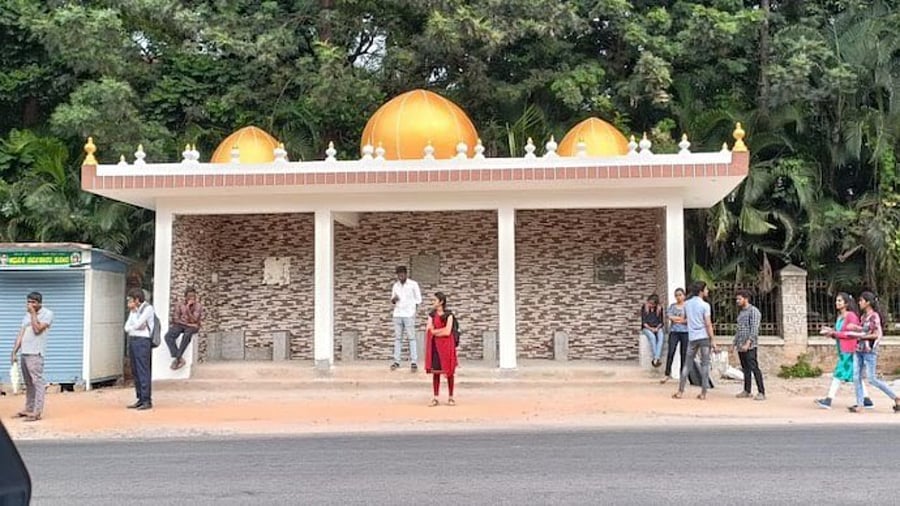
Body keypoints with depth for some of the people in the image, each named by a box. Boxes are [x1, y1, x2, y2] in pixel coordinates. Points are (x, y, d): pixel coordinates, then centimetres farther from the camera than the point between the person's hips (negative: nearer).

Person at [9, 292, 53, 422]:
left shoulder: (47, 314, -4)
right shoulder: (28, 314, 18)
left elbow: (37, 329, -17)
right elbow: (21, 334, 16)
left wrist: (33, 313, -10)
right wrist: (14, 352, 10)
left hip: (35, 354, -8)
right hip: (24, 353, 8)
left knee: (37, 382, -9)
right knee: (28, 383, 13)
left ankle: (37, 412, -10)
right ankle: (28, 409, 20)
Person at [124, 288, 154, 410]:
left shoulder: (148, 308, -7)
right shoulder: (133, 310, 16)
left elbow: (137, 324, -14)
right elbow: (127, 328, 11)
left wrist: (133, 311, -3)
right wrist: (135, 327, -8)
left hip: (142, 341, -8)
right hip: (132, 340, 8)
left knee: (143, 372, -10)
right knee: (135, 372, 9)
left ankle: (147, 401, -9)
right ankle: (140, 399, 14)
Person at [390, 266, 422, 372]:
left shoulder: (413, 284, -1)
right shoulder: (395, 285, 12)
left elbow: (418, 299, 2)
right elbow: (392, 300, 17)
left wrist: (413, 310, -4)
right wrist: (393, 299, -6)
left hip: (409, 315, -4)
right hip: (397, 315, 4)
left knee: (411, 337, -5)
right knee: (397, 338, 3)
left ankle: (414, 362, -7)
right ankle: (396, 361, 5)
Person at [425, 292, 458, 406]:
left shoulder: (448, 315, -3)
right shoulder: (431, 314, 8)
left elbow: (447, 332, -12)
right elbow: (428, 331, -1)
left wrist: (434, 331, -4)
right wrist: (442, 330, -10)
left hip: (446, 345, -3)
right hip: (434, 346, 3)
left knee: (449, 372, 2)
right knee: (435, 372, 2)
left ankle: (451, 398, 11)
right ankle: (436, 398, 7)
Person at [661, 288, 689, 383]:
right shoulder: (672, 306, 12)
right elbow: (669, 316, -3)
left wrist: (676, 319, -6)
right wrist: (683, 319, -7)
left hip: (685, 332, -1)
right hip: (674, 332, 1)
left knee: (684, 354, 1)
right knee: (671, 353, -7)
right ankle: (668, 374, -4)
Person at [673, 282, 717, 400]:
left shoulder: (687, 304, 7)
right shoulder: (705, 305, -9)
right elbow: (708, 324, -11)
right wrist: (713, 340, -9)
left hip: (692, 337, 4)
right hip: (704, 337, -4)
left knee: (687, 364, 9)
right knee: (704, 364, 3)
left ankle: (680, 391, 8)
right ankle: (703, 393, 3)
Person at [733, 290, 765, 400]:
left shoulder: (753, 311, -7)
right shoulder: (741, 312, 19)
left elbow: (754, 329, -15)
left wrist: (748, 343, -23)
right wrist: (736, 344, 16)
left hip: (750, 346, -8)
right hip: (741, 346, 8)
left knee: (754, 368, -10)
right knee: (745, 369, 10)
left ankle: (761, 392, -9)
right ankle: (747, 391, 15)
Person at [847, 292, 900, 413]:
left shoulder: (874, 316, -10)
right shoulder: (864, 316, 13)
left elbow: (877, 335, -16)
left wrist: (859, 335, -15)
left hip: (869, 352, -8)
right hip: (859, 350, 8)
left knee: (872, 380, -6)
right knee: (856, 377, 1)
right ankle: (859, 405, 5)